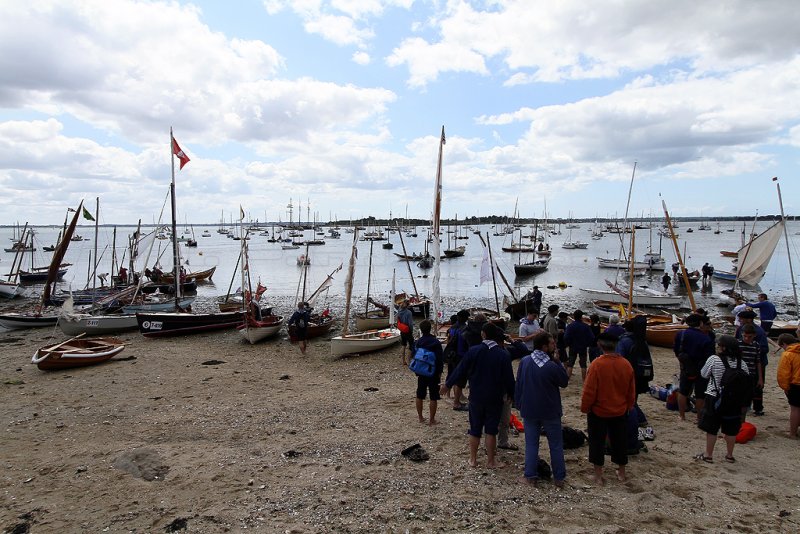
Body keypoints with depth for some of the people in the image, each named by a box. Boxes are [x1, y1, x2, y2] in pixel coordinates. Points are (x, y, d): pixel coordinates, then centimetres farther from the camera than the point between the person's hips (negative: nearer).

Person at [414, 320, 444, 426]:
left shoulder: (418, 342, -3)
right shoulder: (436, 342, -12)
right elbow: (440, 358, -11)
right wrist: (440, 372, -1)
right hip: (434, 373, -3)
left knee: (420, 396, 16)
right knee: (434, 397, 4)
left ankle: (420, 417, 24)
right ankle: (432, 420, 6)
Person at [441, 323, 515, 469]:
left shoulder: (473, 351, -11)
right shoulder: (504, 355, -12)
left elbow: (460, 370, -5)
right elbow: (509, 378, -7)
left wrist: (447, 384, 8)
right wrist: (512, 395, 10)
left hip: (476, 397, 1)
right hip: (495, 399, 0)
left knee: (475, 429, 13)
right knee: (491, 430, 10)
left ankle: (473, 459, 23)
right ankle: (490, 461, 18)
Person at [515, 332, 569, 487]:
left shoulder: (524, 362, -8)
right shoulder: (552, 366, -22)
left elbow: (518, 385, 1)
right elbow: (564, 382, -4)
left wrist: (519, 405, 13)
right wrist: (557, 361, -7)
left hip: (529, 411, 3)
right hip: (550, 412, -3)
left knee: (531, 444, 13)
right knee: (556, 445, 13)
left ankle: (531, 476, 17)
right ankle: (559, 478, 20)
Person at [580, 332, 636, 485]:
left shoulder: (597, 364, -22)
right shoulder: (626, 364, -8)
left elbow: (589, 391, -18)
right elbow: (631, 390, 3)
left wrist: (584, 408, -4)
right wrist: (629, 406, 19)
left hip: (598, 412, -4)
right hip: (620, 412, 4)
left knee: (597, 442, 10)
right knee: (619, 441, 19)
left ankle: (598, 476, 16)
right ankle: (621, 473, 32)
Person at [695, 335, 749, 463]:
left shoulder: (714, 359, -14)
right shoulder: (742, 364, -4)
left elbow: (704, 374, -3)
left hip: (715, 398, -3)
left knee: (711, 428, 7)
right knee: (730, 429, 15)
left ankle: (708, 455, 15)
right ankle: (729, 455, 27)